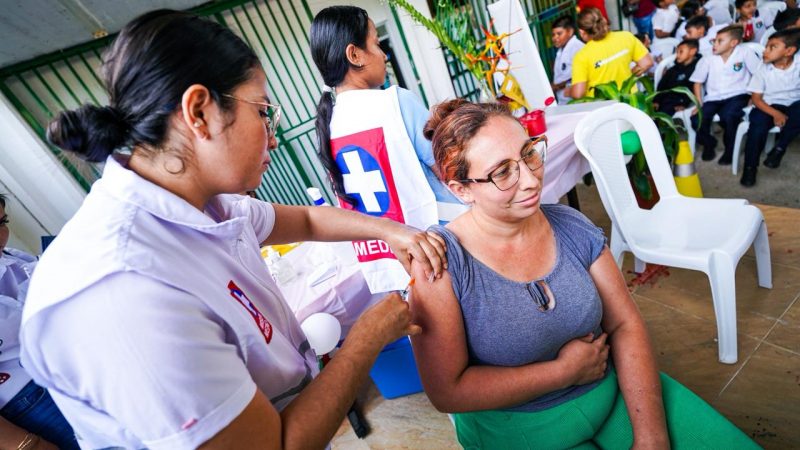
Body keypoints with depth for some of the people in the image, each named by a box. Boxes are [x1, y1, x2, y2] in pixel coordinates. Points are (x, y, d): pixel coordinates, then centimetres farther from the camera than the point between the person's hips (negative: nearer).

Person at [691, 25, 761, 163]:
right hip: (713, 98, 3)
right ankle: (708, 143, 13)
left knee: (728, 115, -34)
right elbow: (697, 82, 6)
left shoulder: (744, 53, -4)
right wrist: (699, 104, -4)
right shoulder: (708, 59, 1)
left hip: (737, 95, -3)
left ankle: (730, 149, -5)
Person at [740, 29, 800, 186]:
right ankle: (750, 167, -12)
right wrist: (775, 113, -20)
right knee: (758, 126, -29)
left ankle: (779, 149, -11)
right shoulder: (763, 69, -3)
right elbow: (756, 98, -5)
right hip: (769, 107, 0)